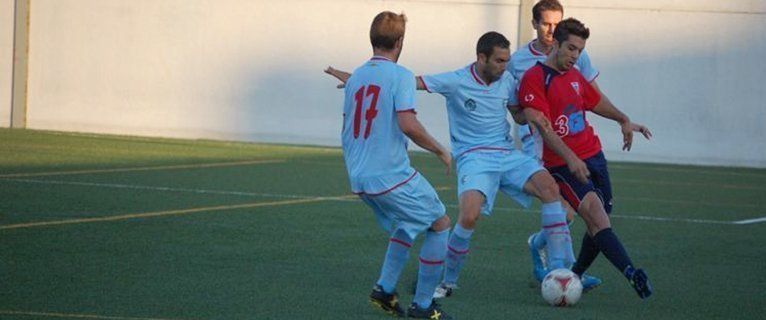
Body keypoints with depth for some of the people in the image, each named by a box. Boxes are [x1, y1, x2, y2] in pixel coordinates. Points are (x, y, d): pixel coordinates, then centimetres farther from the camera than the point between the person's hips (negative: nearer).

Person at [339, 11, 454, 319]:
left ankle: (385, 288, 17)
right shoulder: (400, 76, -11)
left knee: (406, 225, 28)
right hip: (392, 175, -8)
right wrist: (441, 151, -9)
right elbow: (408, 124, -23)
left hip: (359, 178, 8)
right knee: (440, 224, 6)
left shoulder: (355, 77, 11)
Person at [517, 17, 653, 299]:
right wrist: (570, 158, -27)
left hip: (593, 156, 8)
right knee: (595, 213, -24)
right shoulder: (534, 78, -11)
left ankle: (576, 276, 26)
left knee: (599, 223, 6)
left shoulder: (575, 76, 15)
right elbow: (542, 124, -19)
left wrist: (624, 121, 25)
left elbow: (596, 102, 34)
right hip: (563, 164, -8)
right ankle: (630, 272, -40)